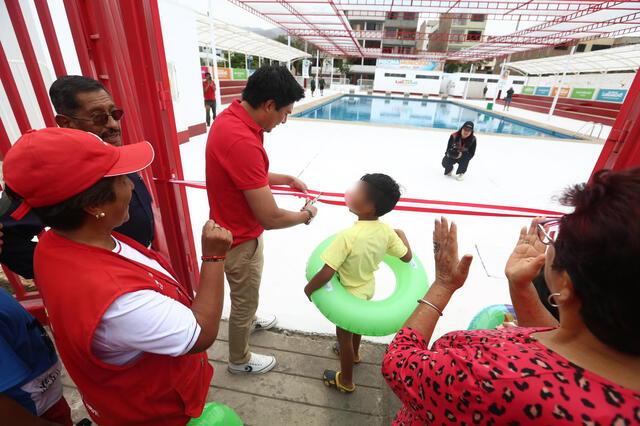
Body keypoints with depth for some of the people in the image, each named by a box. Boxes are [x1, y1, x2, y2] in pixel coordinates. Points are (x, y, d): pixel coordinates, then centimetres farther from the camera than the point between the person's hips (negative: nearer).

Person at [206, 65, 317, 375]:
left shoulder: (231, 117, -3)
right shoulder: (243, 142, -35)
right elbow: (271, 218, -31)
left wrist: (288, 180, 11)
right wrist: (306, 215, -13)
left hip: (237, 231, 9)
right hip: (240, 241, -9)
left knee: (246, 295, 33)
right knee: (244, 300, 16)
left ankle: (248, 320, 62)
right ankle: (239, 360, 43)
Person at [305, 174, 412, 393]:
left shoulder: (348, 236, -38)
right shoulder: (387, 231, -18)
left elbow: (326, 274, -36)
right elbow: (407, 257, -4)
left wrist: (309, 288, -16)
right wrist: (402, 234, 13)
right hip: (367, 289, 6)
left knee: (344, 335, 19)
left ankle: (346, 381, 43)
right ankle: (354, 353, 62)